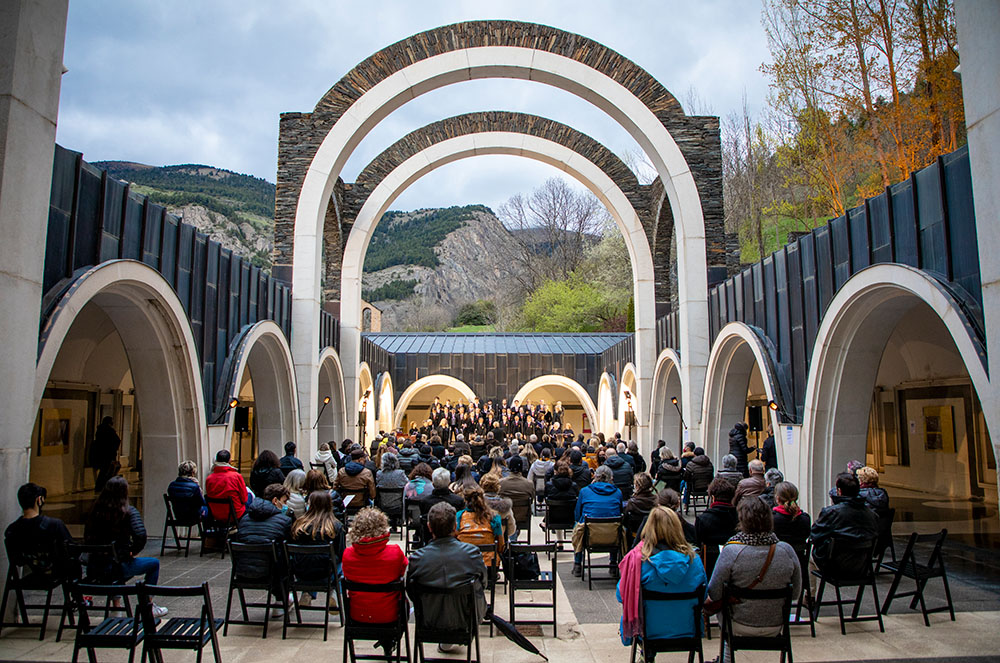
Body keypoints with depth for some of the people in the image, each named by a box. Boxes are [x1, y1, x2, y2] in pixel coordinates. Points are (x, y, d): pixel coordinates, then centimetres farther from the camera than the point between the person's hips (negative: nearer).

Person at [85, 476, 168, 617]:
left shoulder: (96, 512, 4)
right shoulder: (129, 511, -11)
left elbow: (88, 538, 11)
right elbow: (140, 535, -22)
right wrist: (133, 551, -4)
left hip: (94, 569, 6)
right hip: (118, 567, -6)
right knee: (154, 563, 17)